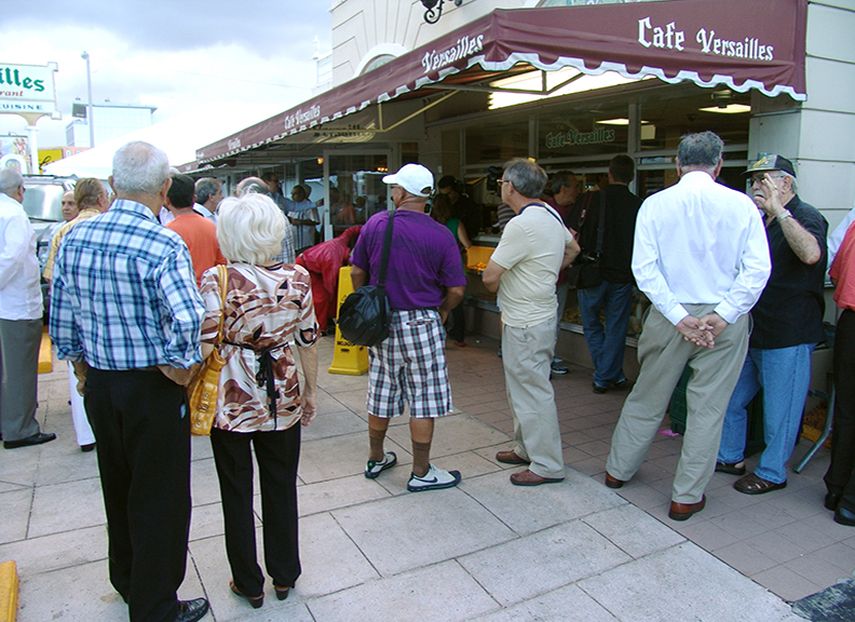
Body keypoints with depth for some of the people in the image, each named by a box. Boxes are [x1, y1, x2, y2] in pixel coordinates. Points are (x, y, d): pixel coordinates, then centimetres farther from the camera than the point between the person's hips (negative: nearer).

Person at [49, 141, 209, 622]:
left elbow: (61, 320, 7)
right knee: (159, 499, 9)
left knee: (118, 488, 25)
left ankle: (127, 582, 46)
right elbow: (188, 319, -35)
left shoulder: (75, 238, 0)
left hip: (98, 385, 7)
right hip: (152, 389, -7)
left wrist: (84, 373, 19)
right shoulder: (164, 246, -20)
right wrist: (181, 368, -18)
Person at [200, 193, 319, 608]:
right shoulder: (297, 278, -6)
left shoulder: (217, 281, -14)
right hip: (282, 399, 3)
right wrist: (311, 391, 12)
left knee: (237, 492, 15)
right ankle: (284, 576, 32)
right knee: (281, 488, 17)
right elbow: (308, 341, 0)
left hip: (230, 402, -2)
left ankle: (249, 584, 30)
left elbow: (203, 345, -17)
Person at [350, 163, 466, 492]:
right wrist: (442, 312, 10)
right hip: (421, 323, -4)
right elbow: (456, 290, -10)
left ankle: (376, 459, 33)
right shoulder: (441, 235, -11)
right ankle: (421, 472, 16)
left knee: (381, 394, 17)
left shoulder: (375, 224, -3)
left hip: (380, 323, 4)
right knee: (424, 399, 6)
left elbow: (357, 273, 4)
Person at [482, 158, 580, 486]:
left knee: (532, 392, 0)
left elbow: (490, 277, -19)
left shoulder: (521, 225, -23)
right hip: (539, 314, 10)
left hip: (526, 323, -10)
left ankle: (547, 465, 12)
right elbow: (572, 248, 25)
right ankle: (526, 448, 35)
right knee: (522, 387, 21)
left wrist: (498, 287, 3)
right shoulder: (550, 214, 6)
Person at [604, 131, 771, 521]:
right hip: (725, 319, -1)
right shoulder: (740, 205, -4)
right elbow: (757, 269, -11)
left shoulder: (655, 204, -4)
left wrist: (680, 318, -9)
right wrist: (722, 316, -12)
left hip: (669, 315, 1)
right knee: (708, 407, 9)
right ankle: (687, 497, 18)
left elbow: (644, 268, -10)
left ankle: (618, 470, 32)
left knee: (647, 397, 16)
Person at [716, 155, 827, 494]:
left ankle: (772, 473, 20)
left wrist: (778, 210, -31)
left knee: (779, 409, 4)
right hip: (751, 331, 9)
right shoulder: (761, 223, 16)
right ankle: (730, 457, 32)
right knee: (730, 398, 16)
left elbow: (810, 254, -34)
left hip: (787, 337, -9)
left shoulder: (806, 217, -10)